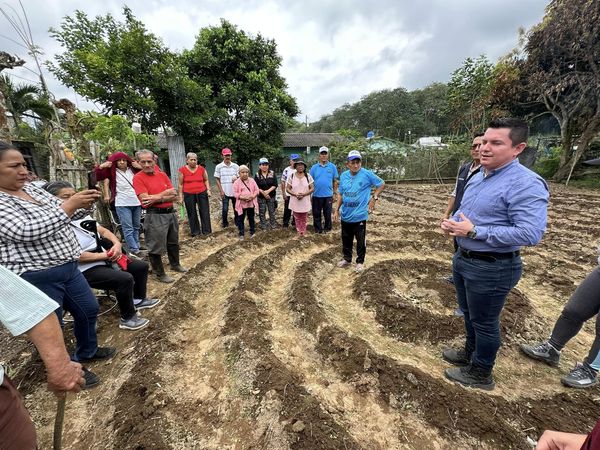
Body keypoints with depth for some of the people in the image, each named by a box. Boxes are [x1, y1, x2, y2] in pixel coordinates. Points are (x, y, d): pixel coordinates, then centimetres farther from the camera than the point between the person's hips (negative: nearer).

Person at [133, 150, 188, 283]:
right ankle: (160, 273, 20)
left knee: (173, 242, 21)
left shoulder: (162, 174, 6)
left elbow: (174, 196, -1)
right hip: (155, 216, -6)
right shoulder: (138, 177, -8)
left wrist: (158, 198, -17)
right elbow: (145, 199, -19)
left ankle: (175, 265, 40)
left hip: (171, 213, 6)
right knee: (156, 247, 4)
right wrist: (166, 193, -10)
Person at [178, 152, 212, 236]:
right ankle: (195, 232, 20)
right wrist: (181, 196, 0)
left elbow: (206, 180, 13)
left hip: (202, 194, 1)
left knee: (205, 212, 5)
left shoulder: (202, 169, 1)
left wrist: (208, 189, -1)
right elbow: (181, 184, 2)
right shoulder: (182, 170, -3)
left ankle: (207, 231, 16)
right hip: (189, 195, -1)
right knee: (192, 214, 7)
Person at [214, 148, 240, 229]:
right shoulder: (219, 167, -1)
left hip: (235, 191, 2)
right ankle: (225, 223, 22)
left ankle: (237, 221, 29)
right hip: (225, 192, -2)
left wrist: (236, 178, -16)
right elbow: (217, 179, 0)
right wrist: (221, 191, -6)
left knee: (236, 208, 10)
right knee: (225, 209, 2)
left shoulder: (236, 166, 2)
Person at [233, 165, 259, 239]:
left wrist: (253, 196, -15)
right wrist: (243, 197, -23)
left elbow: (257, 190, 3)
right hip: (241, 204, -2)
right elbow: (235, 193, -9)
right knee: (240, 219, 6)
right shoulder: (236, 182, -4)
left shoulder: (252, 181, 5)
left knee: (251, 218, 13)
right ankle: (241, 234, 17)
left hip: (251, 203, 2)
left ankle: (252, 232, 27)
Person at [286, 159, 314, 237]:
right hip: (295, 202, 0)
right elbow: (288, 188, -1)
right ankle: (299, 233, 21)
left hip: (305, 202, 0)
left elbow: (312, 189, -3)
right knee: (297, 218, 8)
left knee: (304, 219, 8)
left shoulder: (308, 176, 0)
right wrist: (295, 194, -17)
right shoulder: (291, 175, 0)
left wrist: (303, 194, -17)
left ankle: (303, 233, 21)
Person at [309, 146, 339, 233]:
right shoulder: (314, 167, 4)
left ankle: (327, 228, 25)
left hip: (328, 195, -1)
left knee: (327, 214, 9)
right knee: (316, 214, 9)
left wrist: (335, 193, 2)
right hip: (316, 195, 1)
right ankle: (318, 229, 23)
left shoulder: (332, 167, 2)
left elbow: (335, 181, 4)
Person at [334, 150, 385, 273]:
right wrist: (337, 210, 9)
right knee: (346, 240, 17)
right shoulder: (343, 176, 2)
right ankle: (347, 259, 35)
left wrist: (374, 198, -7)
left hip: (359, 216, -4)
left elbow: (381, 184, 1)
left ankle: (360, 261, 28)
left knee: (361, 241, 9)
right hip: (345, 215, 4)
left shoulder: (367, 174, -11)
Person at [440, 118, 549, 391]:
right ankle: (470, 353, 48)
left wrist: (474, 231, -26)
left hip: (492, 268, -8)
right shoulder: (478, 177, 8)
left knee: (484, 322, 11)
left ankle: (480, 373, 34)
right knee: (469, 314, 25)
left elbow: (531, 234, -27)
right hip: (463, 259, 9)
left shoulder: (526, 184, -21)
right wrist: (452, 222, -4)